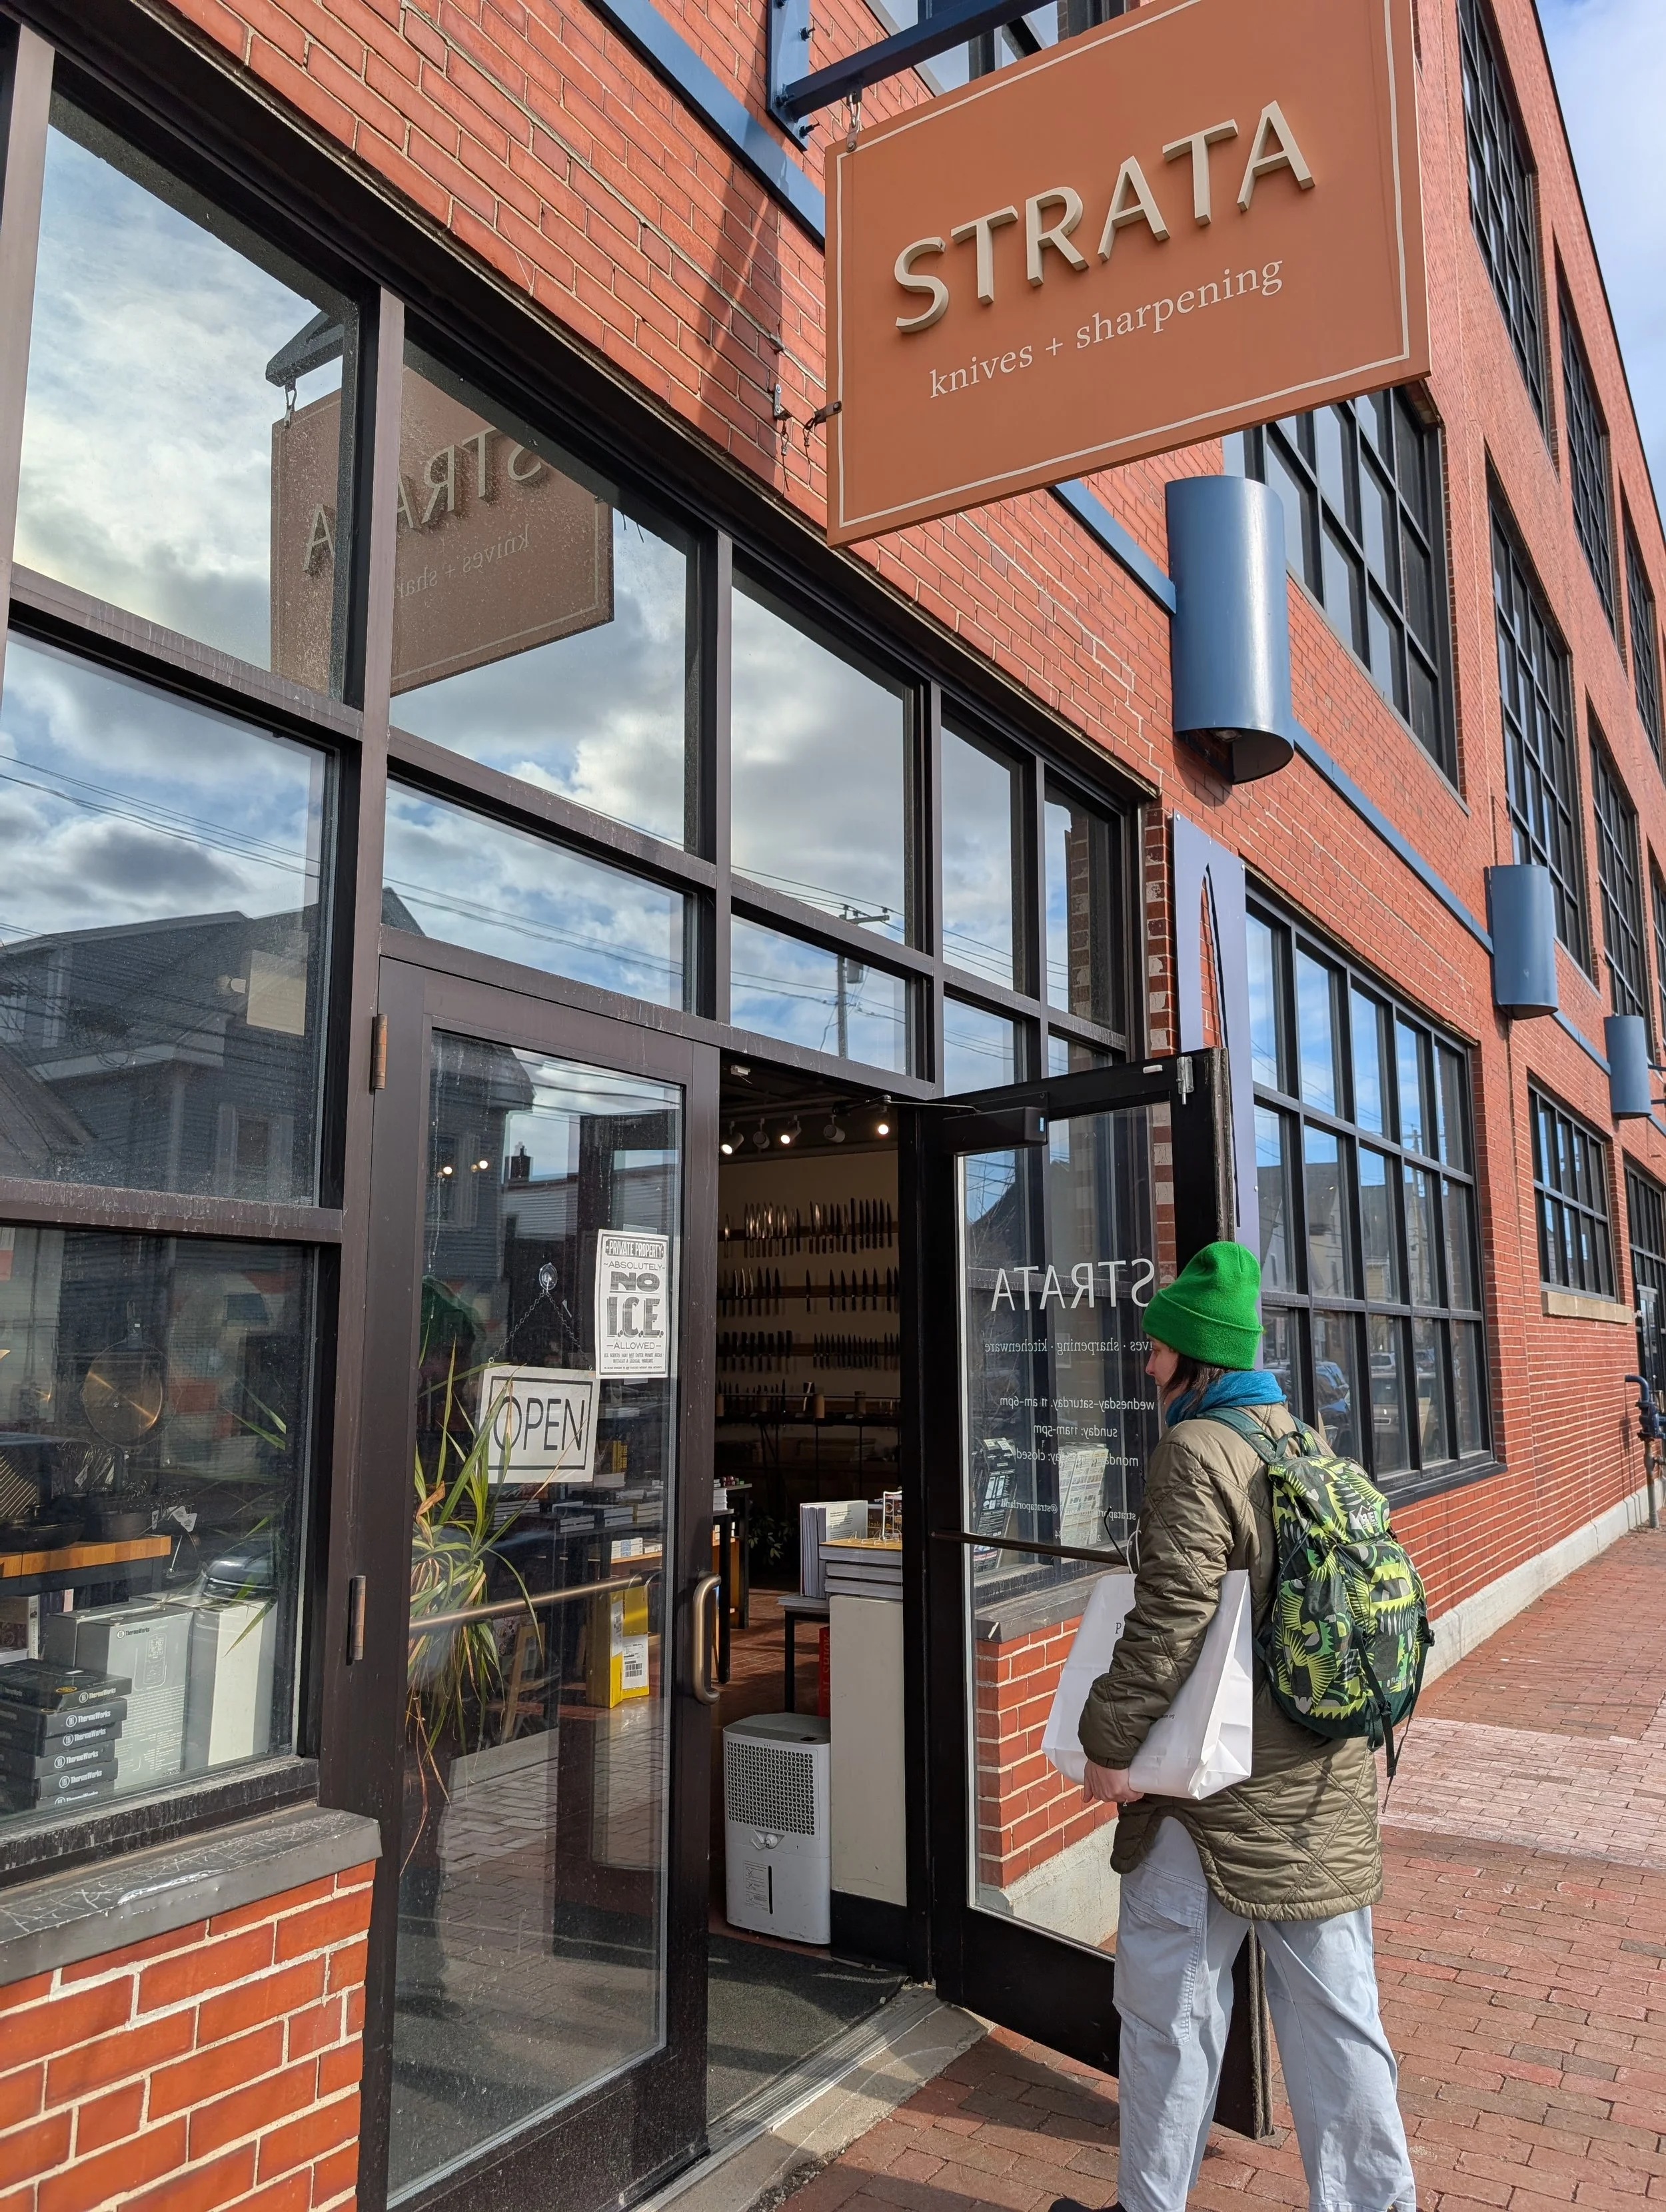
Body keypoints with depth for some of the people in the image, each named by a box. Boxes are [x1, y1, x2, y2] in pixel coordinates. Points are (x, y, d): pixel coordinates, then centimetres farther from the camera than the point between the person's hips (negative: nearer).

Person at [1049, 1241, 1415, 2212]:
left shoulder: (1197, 1451, -17)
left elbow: (1170, 1619, -23)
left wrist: (1112, 1745, -16)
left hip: (1218, 1796, -7)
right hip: (1328, 1786, 8)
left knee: (1169, 2006, 9)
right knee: (1335, 2009, 17)